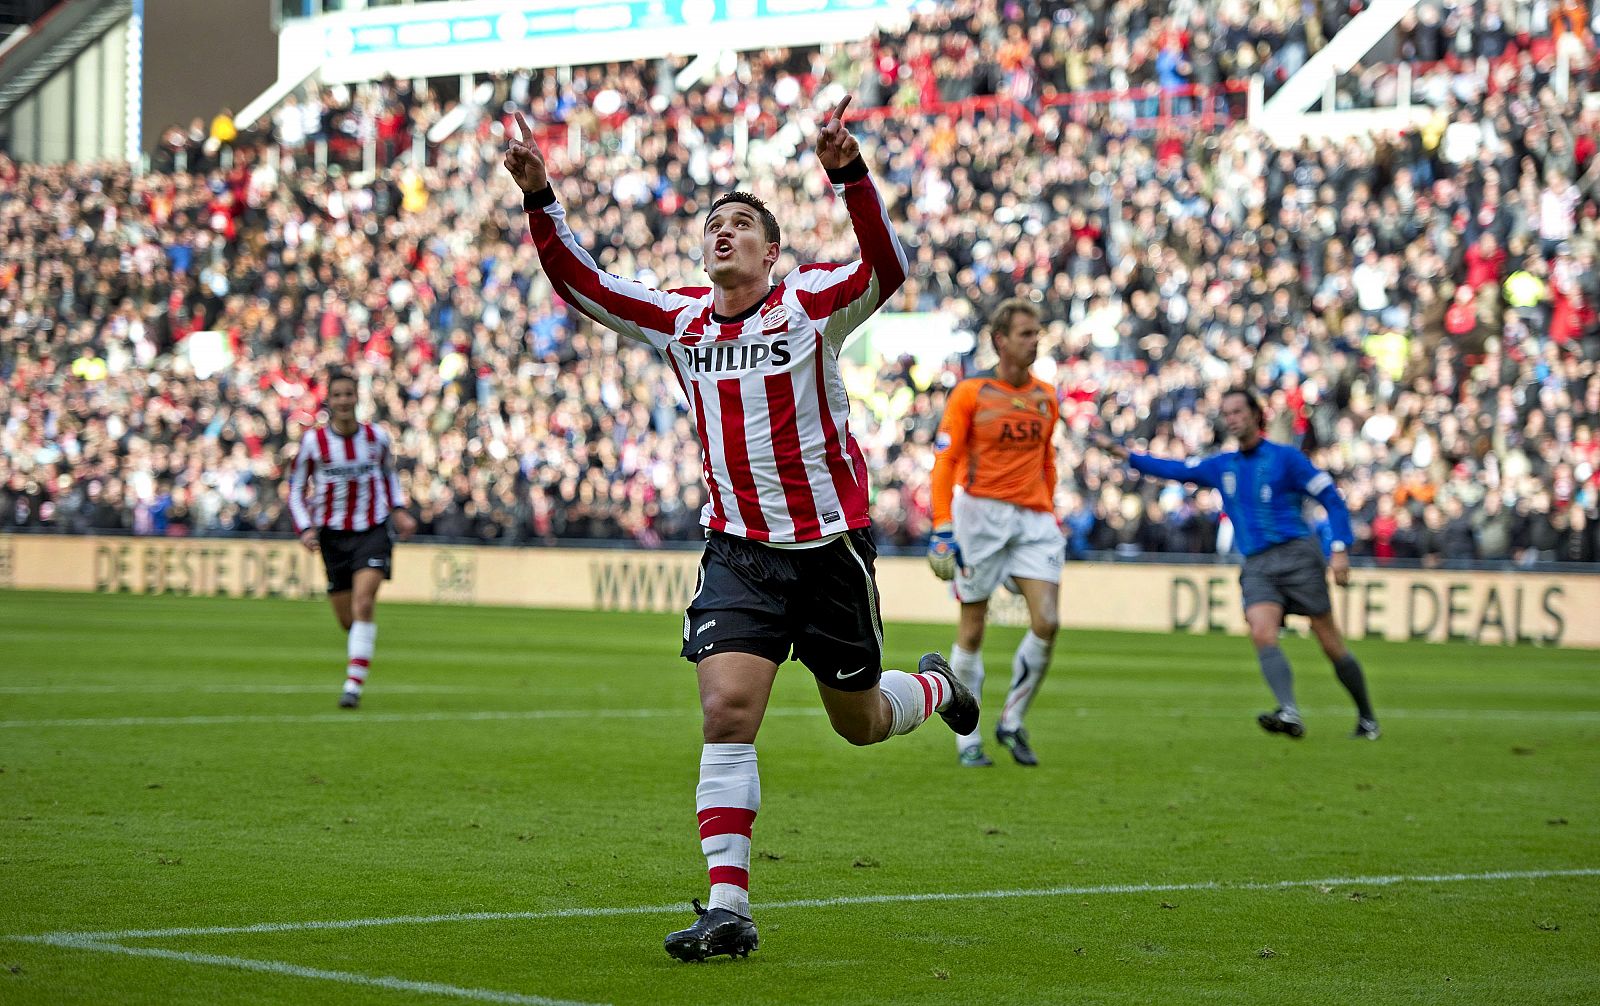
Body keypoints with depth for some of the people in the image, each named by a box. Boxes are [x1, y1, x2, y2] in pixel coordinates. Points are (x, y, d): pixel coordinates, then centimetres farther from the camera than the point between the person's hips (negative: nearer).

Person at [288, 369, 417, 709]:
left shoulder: (376, 437, -1)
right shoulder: (313, 441, -6)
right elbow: (296, 488, 2)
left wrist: (398, 510, 8)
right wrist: (305, 528, -11)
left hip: (374, 530, -1)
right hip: (334, 534, 1)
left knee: (363, 603, -20)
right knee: (347, 619, 4)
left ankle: (354, 685, -22)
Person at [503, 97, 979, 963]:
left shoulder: (811, 302, -6)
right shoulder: (680, 321, 6)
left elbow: (884, 269, -25)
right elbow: (580, 283, 8)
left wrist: (849, 175, -38)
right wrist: (540, 199, -6)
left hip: (829, 543, -2)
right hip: (737, 549, 2)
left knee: (861, 723, 12)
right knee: (726, 711, -15)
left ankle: (935, 687, 49)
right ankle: (728, 907, -13)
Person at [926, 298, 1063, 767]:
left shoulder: (1046, 397, 11)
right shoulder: (970, 393, -3)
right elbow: (944, 461, -6)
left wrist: (1051, 513, 19)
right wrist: (943, 528, -13)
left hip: (1034, 518, 4)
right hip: (982, 513, -4)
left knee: (1046, 622, -10)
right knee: (972, 630, 2)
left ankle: (1012, 723, 8)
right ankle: (968, 739, 13)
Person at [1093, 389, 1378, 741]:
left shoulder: (1285, 458, 2)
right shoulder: (1221, 466, 18)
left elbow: (1331, 498, 1)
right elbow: (1174, 470, 22)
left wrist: (1340, 549, -9)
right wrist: (1120, 452, 14)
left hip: (1296, 553, -4)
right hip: (1257, 566, 4)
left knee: (1330, 643, -4)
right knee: (1261, 633, -24)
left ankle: (1367, 718, 12)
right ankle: (1289, 714, -37)